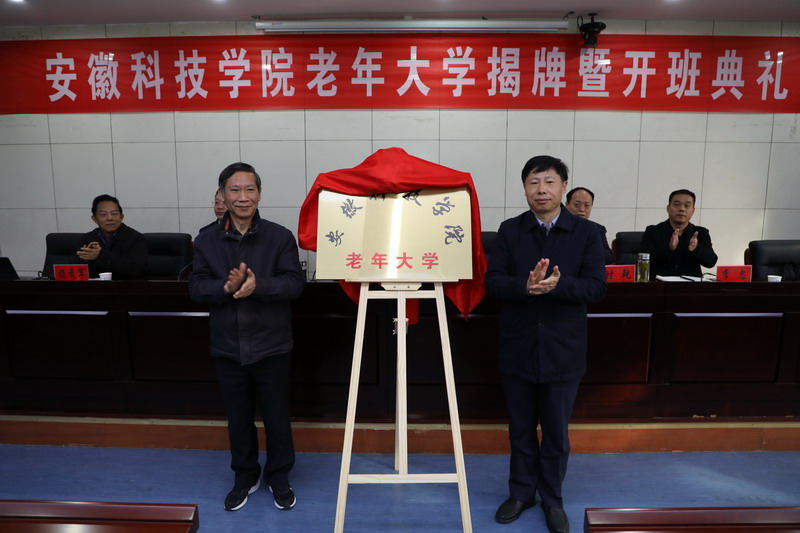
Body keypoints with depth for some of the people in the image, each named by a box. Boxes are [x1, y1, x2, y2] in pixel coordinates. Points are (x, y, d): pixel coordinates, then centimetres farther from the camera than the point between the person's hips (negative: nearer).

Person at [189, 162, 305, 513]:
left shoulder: (280, 237, -6)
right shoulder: (206, 241, 1)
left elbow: (295, 283, -14)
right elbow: (196, 288, -5)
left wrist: (258, 285, -30)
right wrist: (226, 287, -25)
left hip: (271, 347, -2)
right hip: (228, 348, 2)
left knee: (276, 417, 12)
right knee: (238, 419, 17)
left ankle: (278, 477, 34)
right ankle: (244, 477, 39)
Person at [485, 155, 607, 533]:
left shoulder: (586, 232, -2)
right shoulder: (509, 230, 0)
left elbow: (597, 286, -8)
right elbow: (492, 282, -7)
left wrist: (557, 284, -26)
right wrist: (525, 286, -27)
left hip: (563, 349, -1)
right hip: (517, 347, 1)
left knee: (556, 431, 13)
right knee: (520, 428, 16)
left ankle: (552, 499, 34)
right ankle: (521, 492, 36)